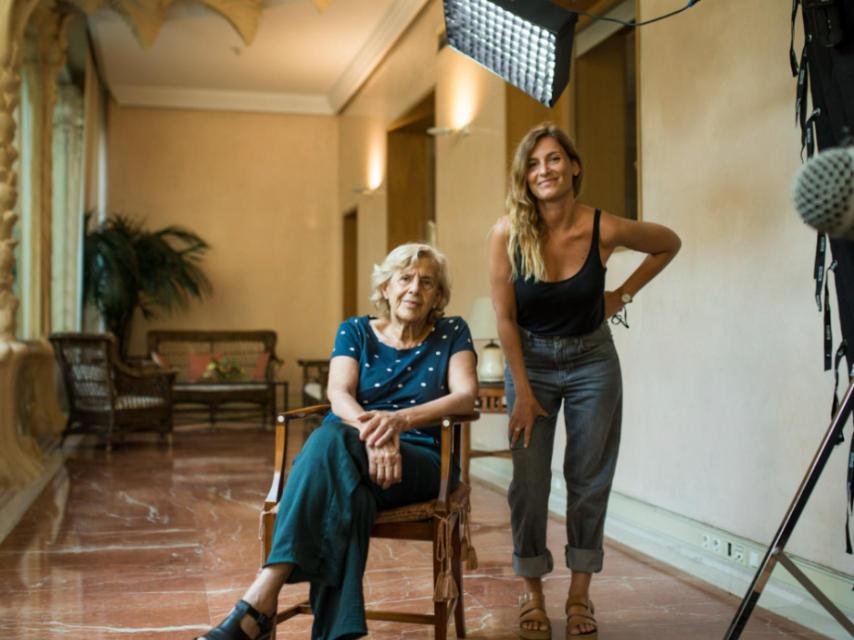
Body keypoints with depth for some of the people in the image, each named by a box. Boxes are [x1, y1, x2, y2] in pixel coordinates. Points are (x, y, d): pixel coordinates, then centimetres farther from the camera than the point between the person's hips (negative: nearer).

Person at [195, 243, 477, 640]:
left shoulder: (451, 334, 9)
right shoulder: (356, 331, 12)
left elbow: (466, 395, -7)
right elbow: (338, 393, -5)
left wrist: (399, 420, -25)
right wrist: (372, 431, -29)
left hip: (421, 460, -2)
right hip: (349, 450, 2)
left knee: (331, 441, -34)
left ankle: (260, 601, -41)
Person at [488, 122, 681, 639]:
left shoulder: (605, 229, -17)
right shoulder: (508, 233, -18)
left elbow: (669, 243, 4)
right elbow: (505, 318, -11)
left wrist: (624, 294, -3)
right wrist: (523, 393, -9)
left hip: (592, 361, 1)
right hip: (530, 360, 0)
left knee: (590, 481, 4)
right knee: (529, 483, 1)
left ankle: (580, 596, 18)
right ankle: (533, 593, 17)